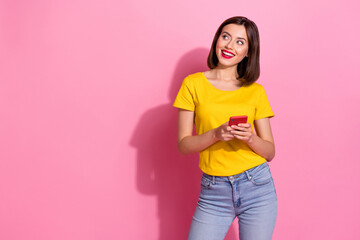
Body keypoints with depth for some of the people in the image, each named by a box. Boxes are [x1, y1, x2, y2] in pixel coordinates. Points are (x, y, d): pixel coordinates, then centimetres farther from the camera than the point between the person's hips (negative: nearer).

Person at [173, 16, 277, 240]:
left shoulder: (256, 92, 4)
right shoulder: (194, 83, 0)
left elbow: (270, 151, 5)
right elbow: (184, 145, -2)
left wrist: (249, 138, -15)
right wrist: (216, 134, -19)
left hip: (257, 188, 1)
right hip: (214, 192, -1)